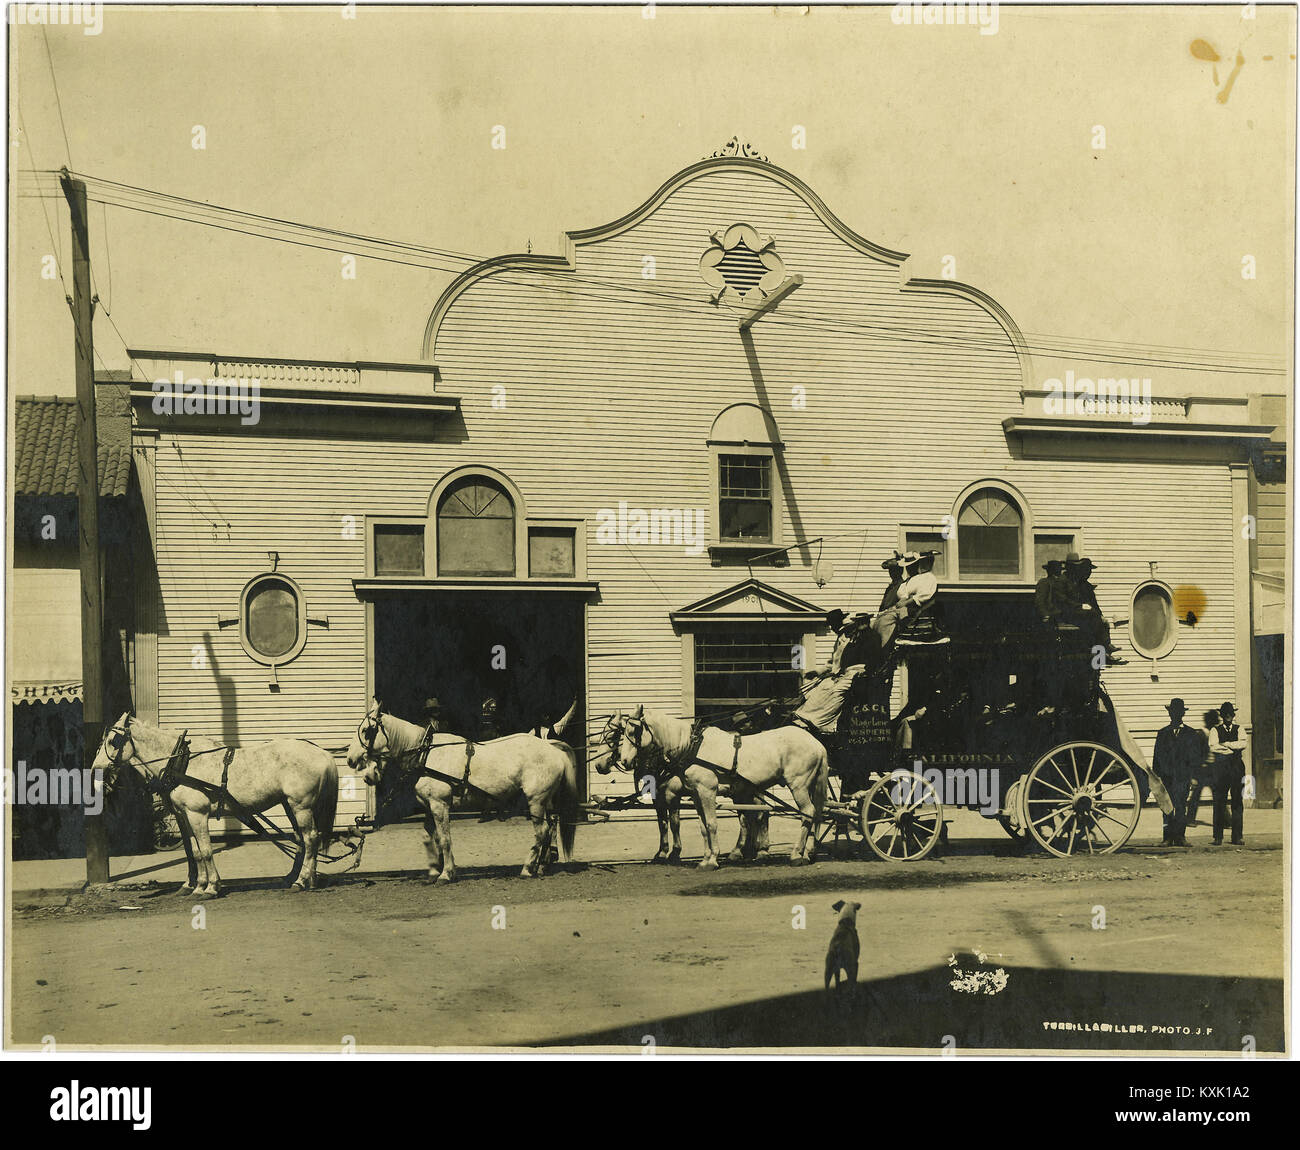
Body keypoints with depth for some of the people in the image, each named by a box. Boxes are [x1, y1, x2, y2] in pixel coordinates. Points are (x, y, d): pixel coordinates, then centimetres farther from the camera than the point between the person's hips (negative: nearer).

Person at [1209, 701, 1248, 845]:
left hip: (1237, 768, 2)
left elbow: (1243, 743, -5)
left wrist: (1225, 744, -10)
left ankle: (1237, 837, 3)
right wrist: (1233, 748, -8)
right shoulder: (1215, 730, 8)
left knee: (1237, 802, 0)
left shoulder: (1238, 729, 14)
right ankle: (1217, 837, -1)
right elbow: (1213, 748, -7)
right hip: (1221, 768, -2)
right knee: (1219, 802, -4)